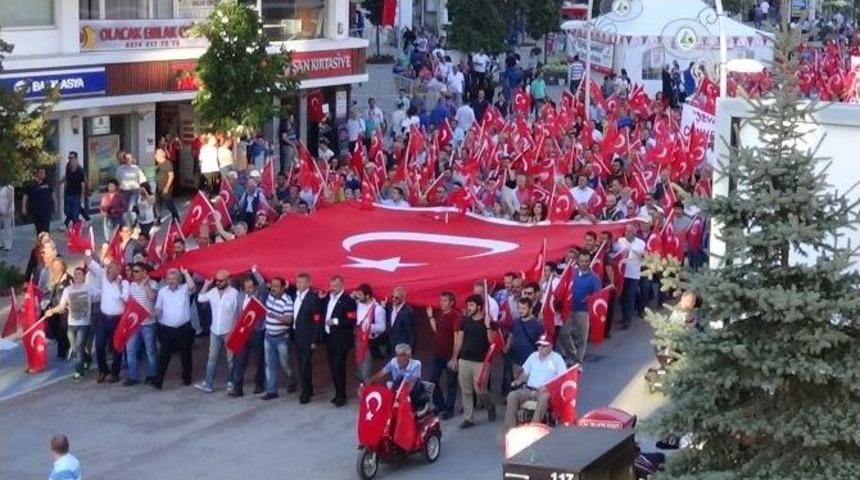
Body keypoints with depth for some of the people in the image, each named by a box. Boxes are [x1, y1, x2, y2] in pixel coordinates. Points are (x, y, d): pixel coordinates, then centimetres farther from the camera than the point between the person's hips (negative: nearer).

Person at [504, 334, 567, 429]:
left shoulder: (557, 358, 4)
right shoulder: (533, 356, 20)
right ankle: (510, 426, -25)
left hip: (545, 391, -5)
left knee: (544, 397, -41)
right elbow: (525, 373, 24)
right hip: (528, 389, 5)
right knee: (512, 395, -22)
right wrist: (518, 381, 1)